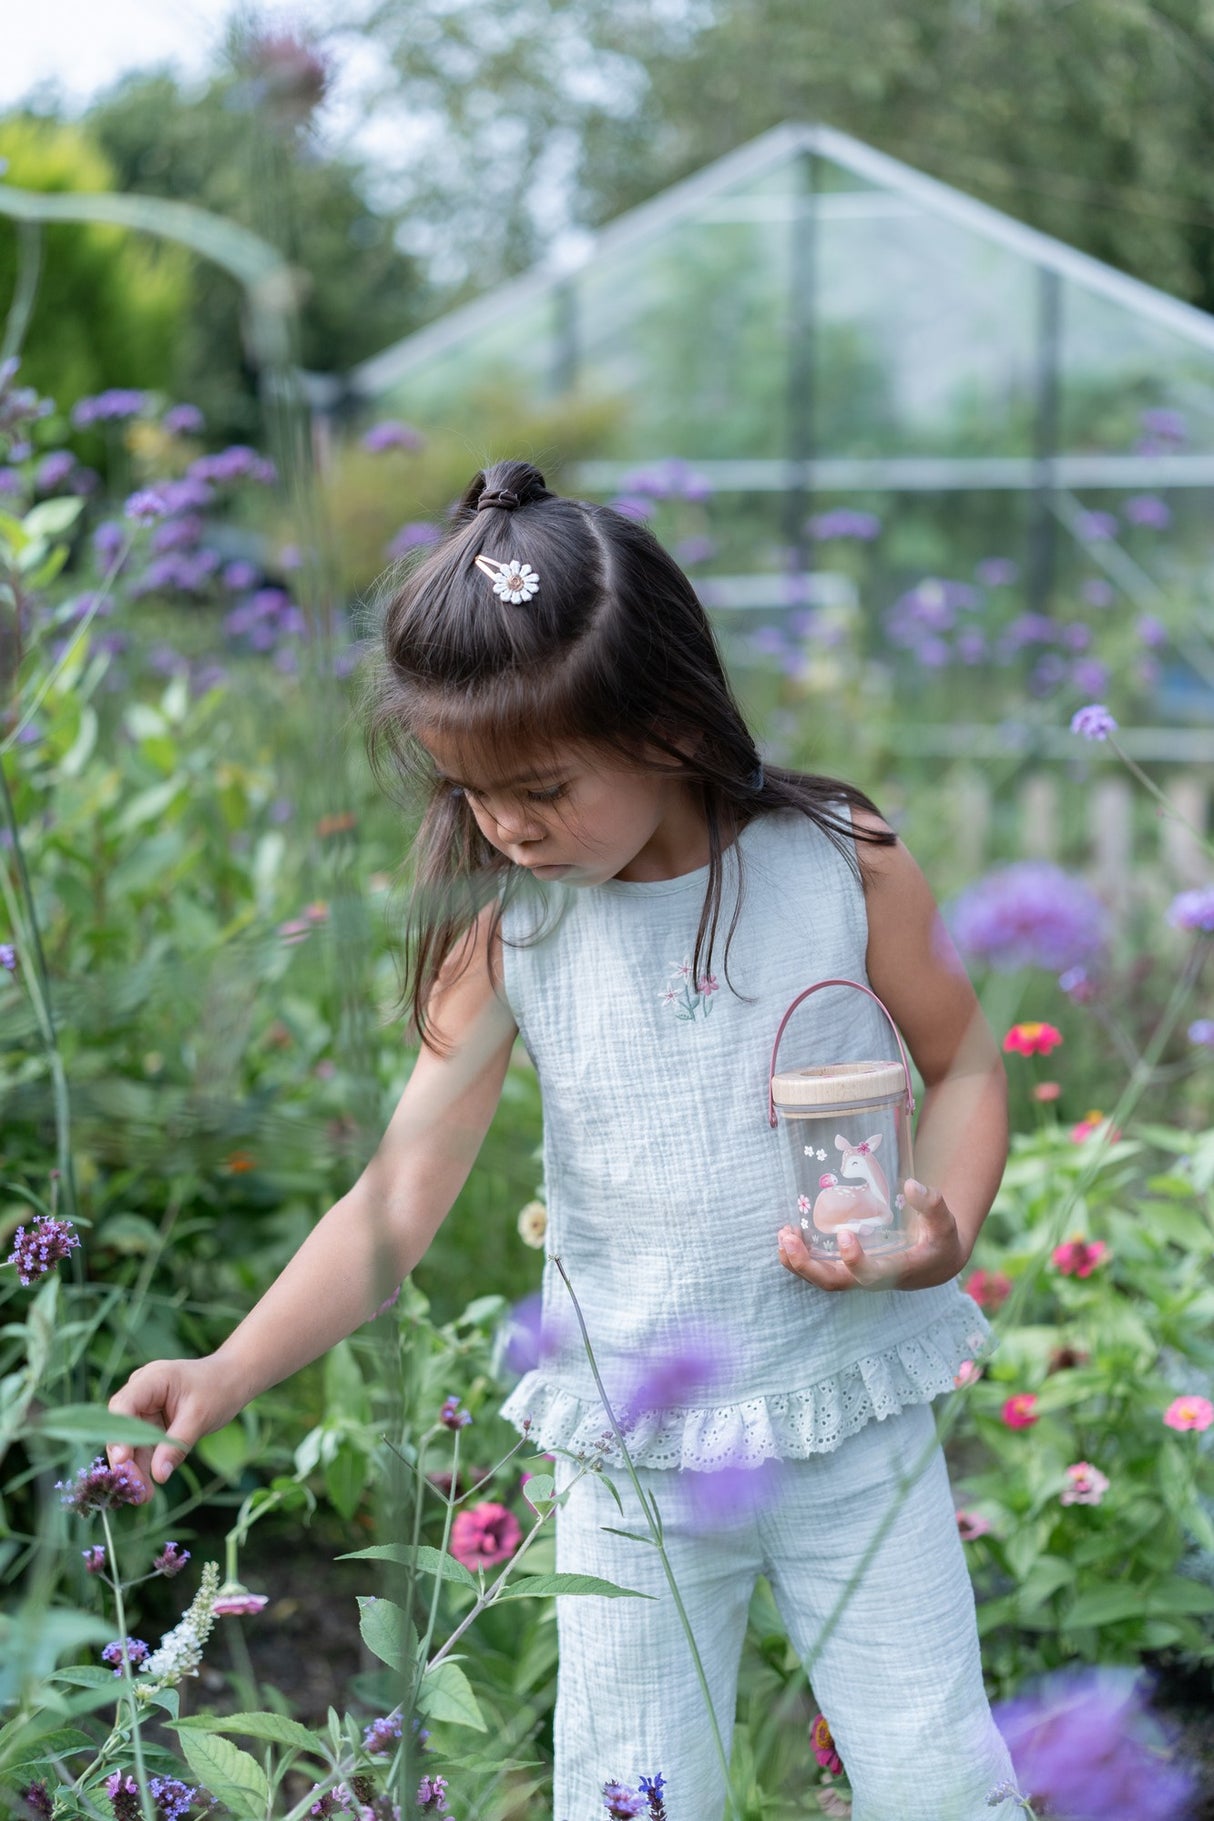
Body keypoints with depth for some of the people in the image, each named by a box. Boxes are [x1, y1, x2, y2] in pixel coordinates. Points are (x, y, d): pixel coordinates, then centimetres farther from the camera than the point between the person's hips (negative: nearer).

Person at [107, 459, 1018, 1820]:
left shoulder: (844, 863, -9)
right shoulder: (507, 936, -7)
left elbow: (962, 1065, 4)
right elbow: (403, 1193, -7)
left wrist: (940, 1232, -15)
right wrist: (228, 1373, -16)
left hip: (854, 1420, -1)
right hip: (631, 1453, 1)